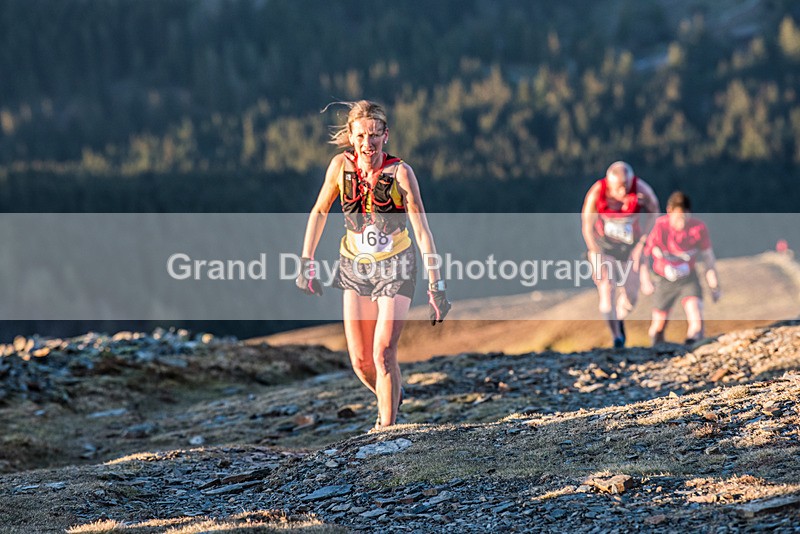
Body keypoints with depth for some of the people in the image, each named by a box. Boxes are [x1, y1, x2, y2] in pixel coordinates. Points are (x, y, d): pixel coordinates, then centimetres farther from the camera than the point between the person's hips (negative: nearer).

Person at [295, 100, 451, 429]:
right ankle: (392, 397, 34)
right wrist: (306, 264, 5)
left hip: (396, 267, -3)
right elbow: (319, 212, 8)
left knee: (383, 354, -16)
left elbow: (422, 231, -17)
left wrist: (435, 286, -20)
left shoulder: (400, 172, -17)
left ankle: (386, 426, -4)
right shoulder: (341, 165, -8)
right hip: (354, 267, 3)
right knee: (360, 362, 4)